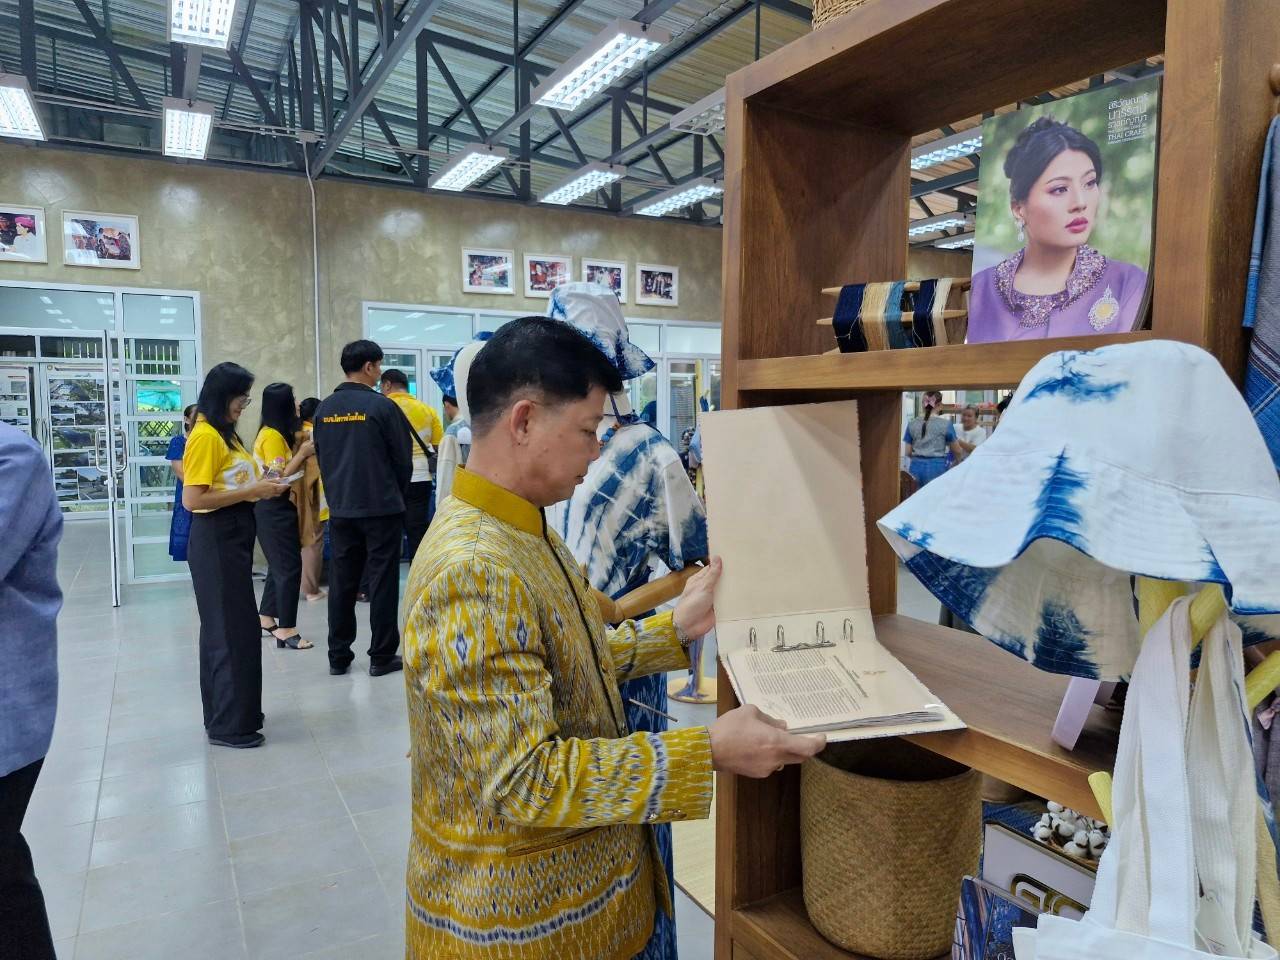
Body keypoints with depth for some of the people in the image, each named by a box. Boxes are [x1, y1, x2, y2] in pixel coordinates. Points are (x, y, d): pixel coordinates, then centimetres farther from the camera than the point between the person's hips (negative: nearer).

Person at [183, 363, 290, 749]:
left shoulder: (224, 433, 13)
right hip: (215, 539, -10)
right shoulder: (205, 435, -16)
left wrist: (260, 487, 5)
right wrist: (250, 492, -19)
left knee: (230, 626, 16)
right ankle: (229, 724, 10)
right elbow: (193, 499, -22)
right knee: (231, 628, -2)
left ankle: (228, 713, 29)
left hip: (233, 536, 10)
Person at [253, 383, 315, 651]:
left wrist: (300, 451, 1)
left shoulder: (276, 434, 12)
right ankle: (286, 630, -3)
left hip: (277, 507, 10)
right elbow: (279, 478, -21)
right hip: (274, 509, -10)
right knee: (290, 567, -8)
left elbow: (283, 471, 8)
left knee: (280, 565, 17)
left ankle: (266, 617, 28)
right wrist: (303, 453, -17)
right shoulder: (272, 436, -17)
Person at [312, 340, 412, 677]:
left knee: (341, 582, 11)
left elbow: (321, 457, 12)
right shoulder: (382, 406, -11)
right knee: (382, 581, 3)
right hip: (381, 508, -5)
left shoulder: (324, 409, 5)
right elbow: (403, 459, -6)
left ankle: (338, 656, 18)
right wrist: (395, 495, 11)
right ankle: (382, 656, 8)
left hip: (340, 509, 5)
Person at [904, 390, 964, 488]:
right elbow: (957, 451, 8)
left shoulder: (912, 424, 4)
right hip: (937, 467, -3)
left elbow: (908, 452, 7)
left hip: (916, 467, 3)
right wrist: (959, 462, 30)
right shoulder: (946, 424, -3)